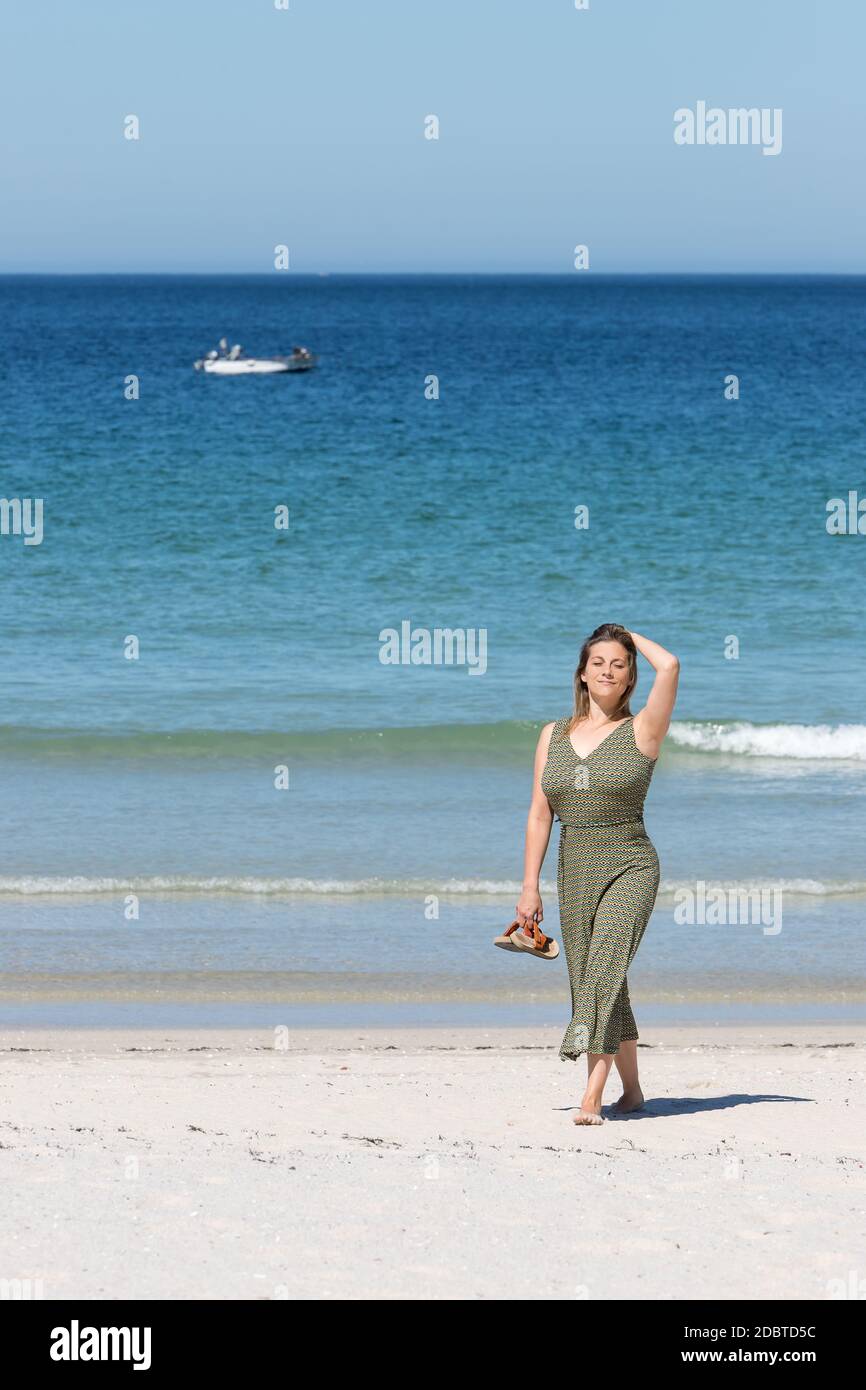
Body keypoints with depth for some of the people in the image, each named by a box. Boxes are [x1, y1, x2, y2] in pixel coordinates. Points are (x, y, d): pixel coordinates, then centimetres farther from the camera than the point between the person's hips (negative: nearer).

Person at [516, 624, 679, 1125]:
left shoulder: (641, 731, -2)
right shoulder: (554, 735, 11)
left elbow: (669, 665, -17)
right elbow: (539, 814, 12)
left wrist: (632, 637, 3)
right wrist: (530, 889, 7)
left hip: (630, 867, -5)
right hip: (575, 872, 5)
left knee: (605, 964, -21)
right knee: (597, 985, 8)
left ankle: (592, 1095, -29)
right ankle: (632, 1090, 23)